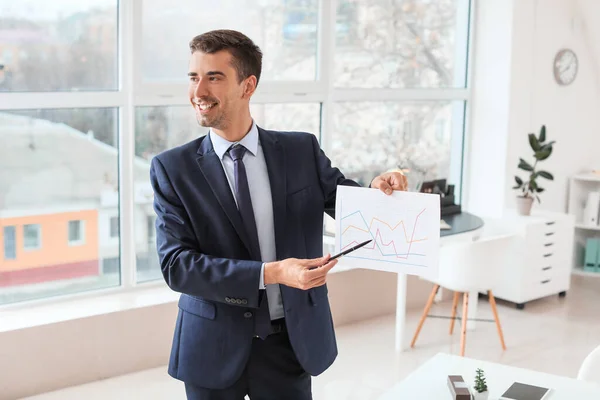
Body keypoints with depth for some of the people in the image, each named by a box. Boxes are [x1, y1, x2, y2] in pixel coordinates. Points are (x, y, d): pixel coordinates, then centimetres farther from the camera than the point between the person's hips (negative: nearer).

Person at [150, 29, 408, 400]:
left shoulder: (303, 150, -2)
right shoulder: (173, 168, -6)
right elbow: (176, 264, -14)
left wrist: (378, 190, -18)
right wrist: (270, 274, -24)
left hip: (291, 341, 1)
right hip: (214, 348, -1)